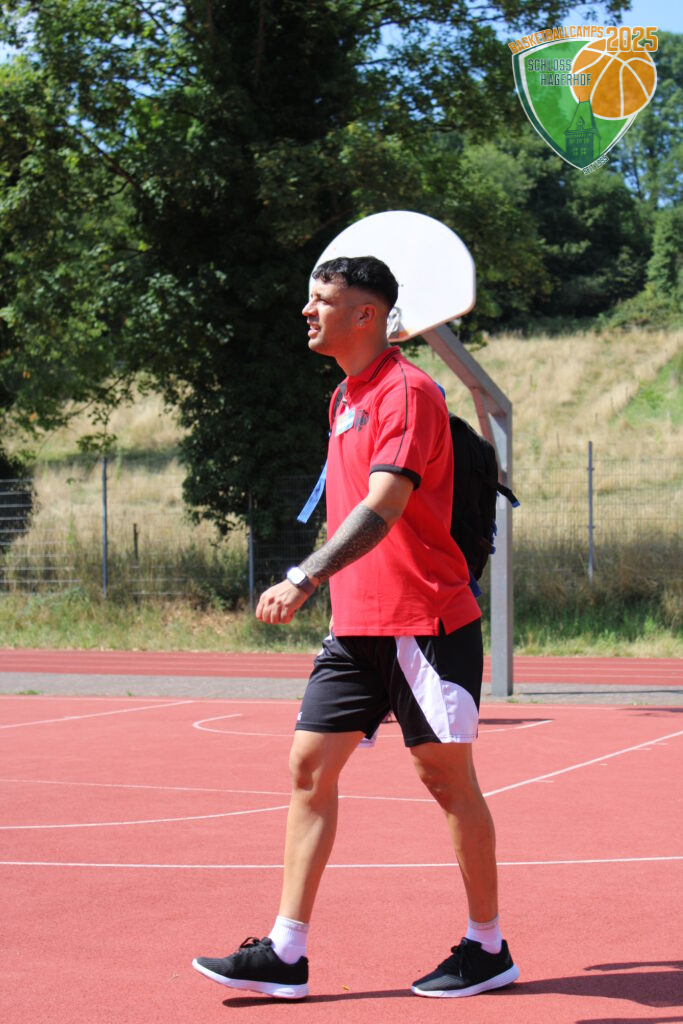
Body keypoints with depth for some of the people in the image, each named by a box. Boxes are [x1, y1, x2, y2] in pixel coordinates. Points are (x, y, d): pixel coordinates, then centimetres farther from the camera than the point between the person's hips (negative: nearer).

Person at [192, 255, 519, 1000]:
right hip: (355, 625, 8)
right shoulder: (345, 397, 15)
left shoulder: (407, 391, -13)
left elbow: (382, 508, -25)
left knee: (447, 776, 2)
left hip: (424, 623, -8)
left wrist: (305, 579, -34)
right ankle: (285, 954, 4)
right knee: (310, 766, 2)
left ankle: (488, 948, 16)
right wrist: (319, 585, 20)